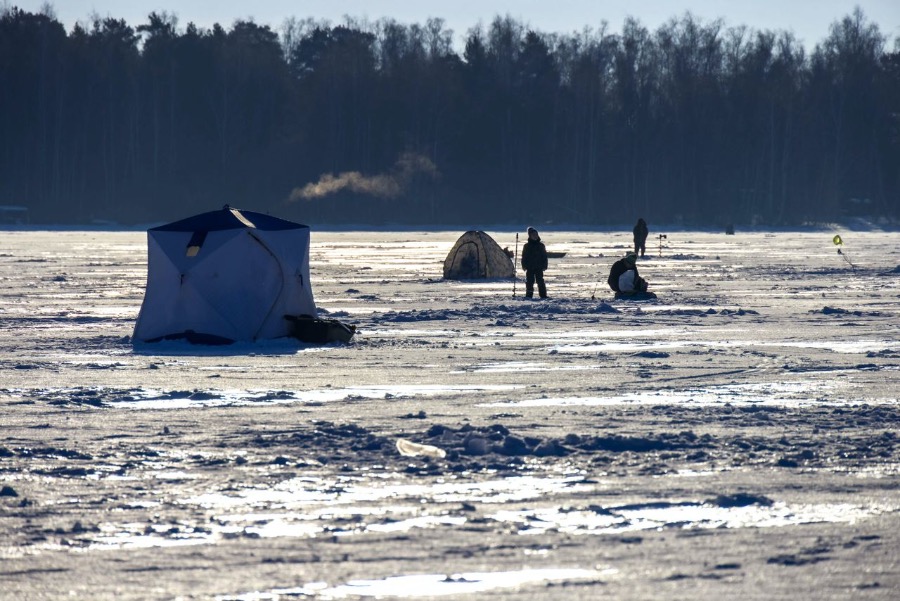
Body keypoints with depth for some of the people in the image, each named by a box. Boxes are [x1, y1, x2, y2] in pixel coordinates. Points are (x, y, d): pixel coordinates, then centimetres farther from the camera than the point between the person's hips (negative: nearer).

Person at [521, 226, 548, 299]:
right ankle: (529, 295, 7)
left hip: (539, 268, 0)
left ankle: (543, 295, 0)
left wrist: (544, 266, -1)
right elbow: (524, 257, 5)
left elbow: (544, 257, 7)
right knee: (529, 282, 1)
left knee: (540, 281, -2)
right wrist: (524, 266, -5)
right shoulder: (527, 246, 4)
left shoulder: (541, 245, 6)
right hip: (530, 268, 0)